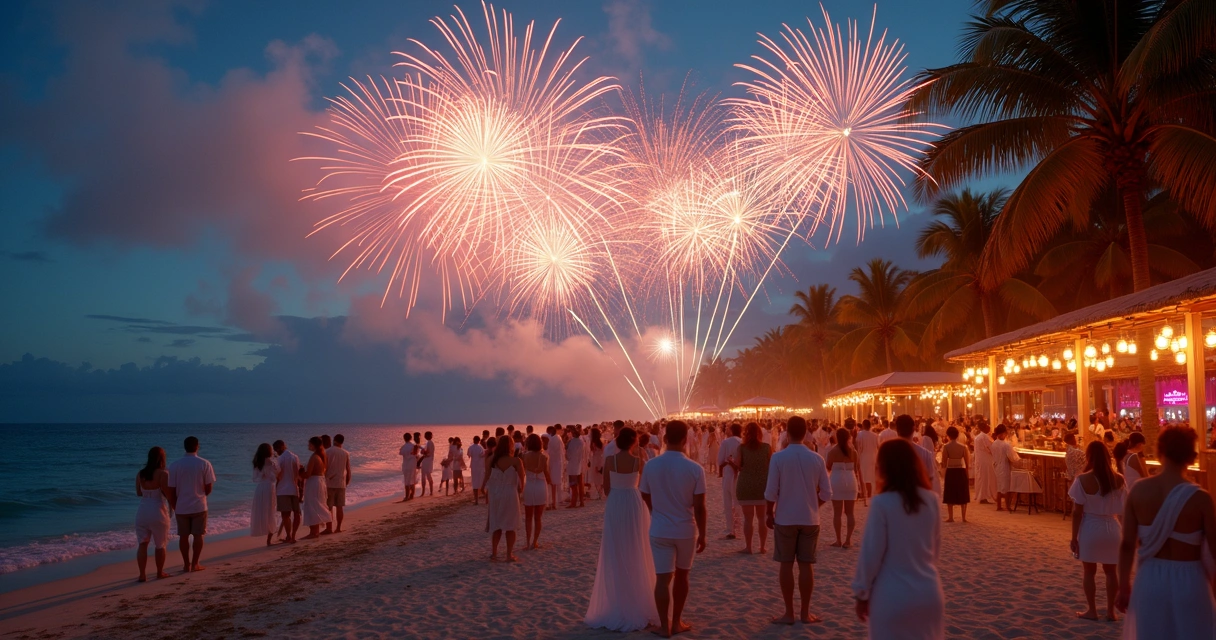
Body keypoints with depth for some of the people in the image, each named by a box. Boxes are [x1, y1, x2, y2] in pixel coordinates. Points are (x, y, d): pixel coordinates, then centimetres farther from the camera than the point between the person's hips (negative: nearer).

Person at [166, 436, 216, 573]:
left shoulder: (175, 465, -4)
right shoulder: (204, 464, -8)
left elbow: (171, 489, -2)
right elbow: (209, 488, -4)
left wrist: (174, 506, 11)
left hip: (181, 506, 1)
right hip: (199, 506, -1)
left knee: (183, 536, 11)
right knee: (198, 535, 8)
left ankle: (186, 564, 16)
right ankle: (195, 564, 10)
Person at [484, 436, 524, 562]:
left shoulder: (492, 460, -2)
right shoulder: (515, 461, -10)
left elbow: (488, 477, 1)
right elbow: (521, 479, -8)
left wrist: (487, 493, 10)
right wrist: (521, 489, 10)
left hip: (495, 494, 3)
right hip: (510, 494, -3)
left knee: (496, 525, 13)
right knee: (510, 525, 6)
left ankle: (494, 554, 15)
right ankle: (509, 555, 8)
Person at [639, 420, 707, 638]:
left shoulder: (650, 466, -8)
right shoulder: (695, 469, -14)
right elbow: (699, 507, -12)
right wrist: (702, 534, 1)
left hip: (659, 530, 1)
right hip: (686, 530, 0)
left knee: (662, 578, 6)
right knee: (681, 575, 17)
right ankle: (676, 622, 24)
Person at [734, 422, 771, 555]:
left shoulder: (740, 448, -8)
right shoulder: (767, 447, -4)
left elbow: (736, 468, -8)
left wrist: (730, 461, 11)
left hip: (745, 486, -2)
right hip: (763, 486, 2)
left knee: (748, 518, 5)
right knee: (762, 517, 13)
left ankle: (748, 547, 10)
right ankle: (763, 546, 18)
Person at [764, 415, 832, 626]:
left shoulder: (778, 458, -11)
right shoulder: (816, 459, -4)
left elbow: (771, 492, -10)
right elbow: (826, 494, 0)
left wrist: (769, 513, 5)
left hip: (785, 518, -2)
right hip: (810, 519, 2)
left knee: (786, 565, 7)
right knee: (806, 565, 8)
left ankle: (789, 613, 12)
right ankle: (805, 613, 15)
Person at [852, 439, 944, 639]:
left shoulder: (882, 503, -17)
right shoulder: (931, 499, -1)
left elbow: (871, 553, -12)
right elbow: (936, 546, 10)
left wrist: (862, 593, 0)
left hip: (892, 597, -4)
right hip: (929, 593, 5)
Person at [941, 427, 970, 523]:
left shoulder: (946, 446, -8)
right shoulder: (963, 446, -2)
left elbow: (944, 462, -8)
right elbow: (967, 462, 0)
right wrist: (966, 472, 12)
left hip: (950, 471, -2)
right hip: (961, 471, 2)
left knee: (950, 495, 7)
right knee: (962, 494, 12)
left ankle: (951, 517, 6)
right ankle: (964, 517, 12)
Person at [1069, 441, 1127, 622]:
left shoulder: (1083, 480, -15)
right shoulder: (1119, 480, -5)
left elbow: (1077, 512, -13)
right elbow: (1124, 509, -1)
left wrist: (1074, 537, -5)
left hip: (1090, 528, -3)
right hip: (1111, 528, 3)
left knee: (1089, 571, 10)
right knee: (1110, 571, 16)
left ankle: (1092, 610, 18)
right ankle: (1111, 611, 22)